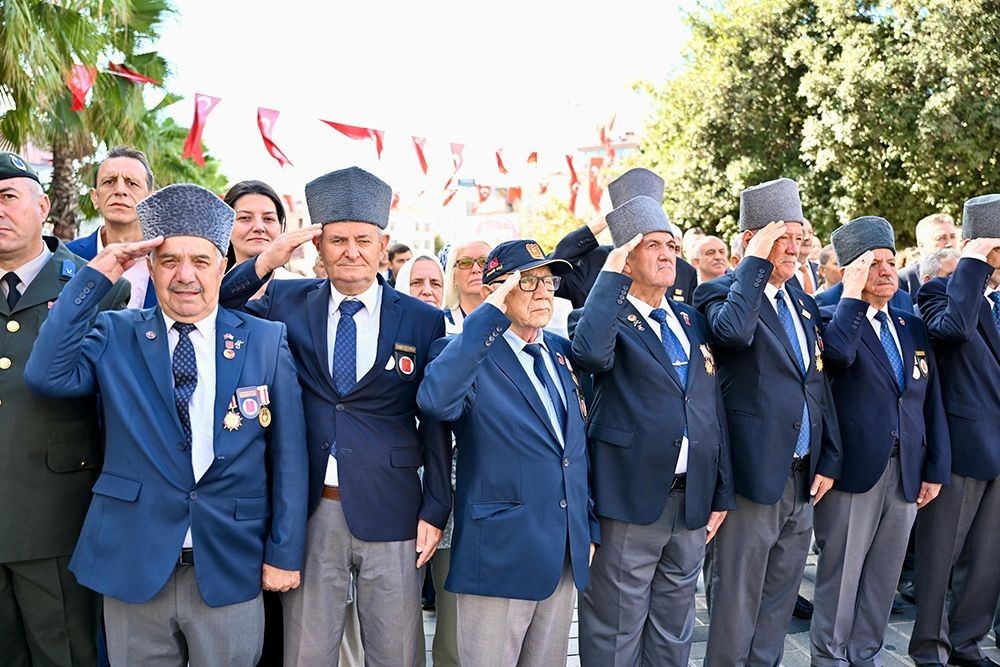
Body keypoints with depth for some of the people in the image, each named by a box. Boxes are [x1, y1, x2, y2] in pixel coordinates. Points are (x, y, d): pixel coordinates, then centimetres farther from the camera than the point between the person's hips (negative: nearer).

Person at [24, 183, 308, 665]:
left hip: (230, 570, 0)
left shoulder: (267, 342, -2)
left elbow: (287, 456, -1)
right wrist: (95, 278, -13)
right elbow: (46, 375, -15)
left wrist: (284, 552, -2)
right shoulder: (114, 336, 2)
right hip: (132, 566, 1)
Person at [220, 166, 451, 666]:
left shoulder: (423, 321, 0)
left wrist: (435, 510, -2)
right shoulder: (286, 303, 4)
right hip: (308, 511, 1)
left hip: (390, 513, 0)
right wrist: (265, 262, -12)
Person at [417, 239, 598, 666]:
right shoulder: (470, 352, -11)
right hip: (500, 554, -6)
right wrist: (489, 315, -29)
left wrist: (590, 528, 14)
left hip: (567, 553, 6)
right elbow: (435, 400, -34)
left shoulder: (561, 351, 9)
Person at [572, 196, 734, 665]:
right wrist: (611, 275, -22)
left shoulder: (691, 320, 12)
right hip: (632, 501, -6)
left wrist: (722, 493, 11)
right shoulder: (611, 318, -6)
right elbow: (590, 353, -32)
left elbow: (714, 410, 14)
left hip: (693, 500, 6)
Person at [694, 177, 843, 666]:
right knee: (737, 602, 4)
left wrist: (829, 459, 11)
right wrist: (756, 260, -22)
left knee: (780, 599, 18)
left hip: (803, 477, 7)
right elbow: (734, 332, -32)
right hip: (755, 473, -7)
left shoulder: (802, 303, 14)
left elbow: (818, 384, 16)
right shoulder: (721, 291, -8)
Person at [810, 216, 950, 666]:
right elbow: (836, 354, -29)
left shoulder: (913, 328, 14)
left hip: (907, 473, 6)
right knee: (840, 575, 5)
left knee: (883, 578, 14)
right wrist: (852, 295, -19)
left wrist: (936, 469, 8)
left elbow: (932, 403, 13)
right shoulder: (836, 318, -4)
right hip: (853, 470, -5)